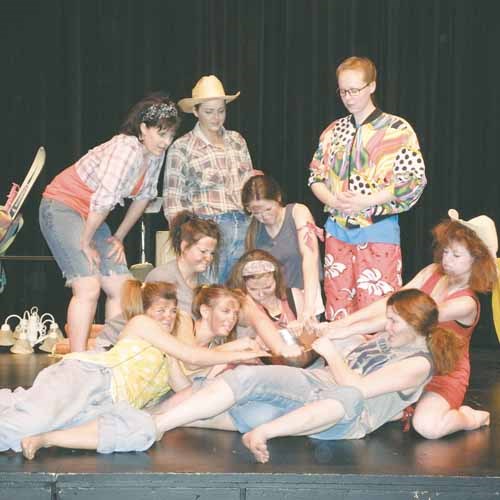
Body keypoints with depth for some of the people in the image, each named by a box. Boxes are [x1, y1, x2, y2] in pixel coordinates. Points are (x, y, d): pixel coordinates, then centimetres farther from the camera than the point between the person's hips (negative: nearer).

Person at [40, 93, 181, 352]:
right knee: (89, 287, -19)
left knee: (121, 287, 1)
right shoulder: (126, 149, -27)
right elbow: (103, 201, -27)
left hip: (92, 215, 8)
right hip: (62, 206, -8)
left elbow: (143, 196, 12)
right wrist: (85, 243, -17)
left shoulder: (155, 154, 0)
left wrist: (119, 237, 10)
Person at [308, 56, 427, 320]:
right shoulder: (333, 131, 11)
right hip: (337, 231, 5)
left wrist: (366, 202, -16)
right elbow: (316, 176, 15)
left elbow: (415, 181, -10)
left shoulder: (398, 129, -5)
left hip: (377, 231, -5)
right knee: (337, 309, 8)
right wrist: (333, 200, -7)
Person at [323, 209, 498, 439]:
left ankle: (472, 418, -2)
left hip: (444, 373, -6)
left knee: (427, 426, -35)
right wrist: (343, 321, -22)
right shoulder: (432, 273, -4)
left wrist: (351, 329, -37)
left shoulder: (465, 304, -25)